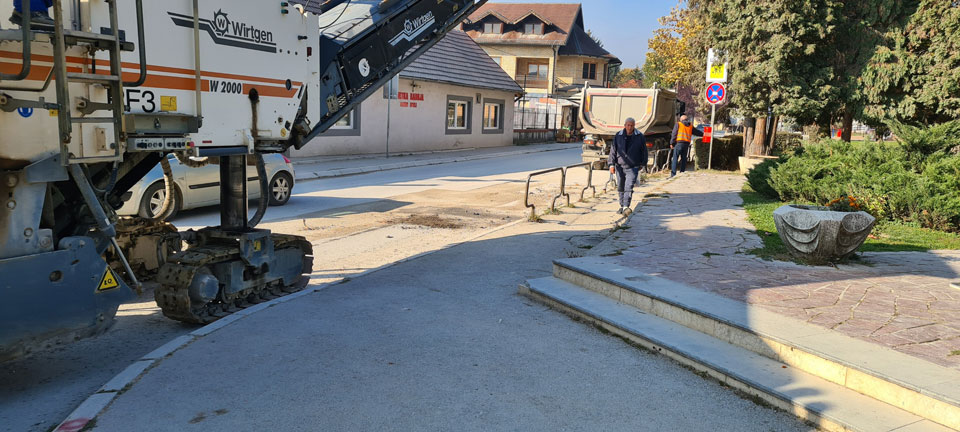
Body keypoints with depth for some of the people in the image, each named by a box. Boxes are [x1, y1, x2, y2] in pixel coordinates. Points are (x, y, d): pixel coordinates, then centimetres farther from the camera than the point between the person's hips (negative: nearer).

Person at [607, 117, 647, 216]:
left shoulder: (640, 136, 2)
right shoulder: (618, 136, 4)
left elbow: (644, 151, 11)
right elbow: (613, 150, 5)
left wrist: (642, 163, 10)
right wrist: (611, 164, -1)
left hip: (633, 167, -2)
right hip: (620, 166, 3)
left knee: (629, 187, -15)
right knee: (621, 188, 12)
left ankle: (626, 207, -19)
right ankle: (622, 206, 26)